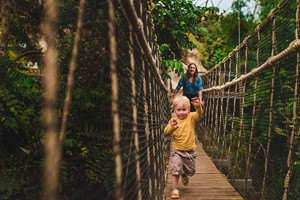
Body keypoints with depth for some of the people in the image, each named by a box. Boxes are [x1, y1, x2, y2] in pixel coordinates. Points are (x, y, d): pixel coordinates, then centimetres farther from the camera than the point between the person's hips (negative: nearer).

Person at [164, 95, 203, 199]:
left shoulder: (191, 117, -8)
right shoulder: (173, 120, -9)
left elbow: (199, 113, -27)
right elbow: (166, 132, -9)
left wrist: (198, 106, -48)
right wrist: (171, 127, -29)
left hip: (189, 151, 2)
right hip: (176, 151, -2)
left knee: (191, 171, 19)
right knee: (176, 170, -9)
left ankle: (184, 176, 53)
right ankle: (175, 189, 5)